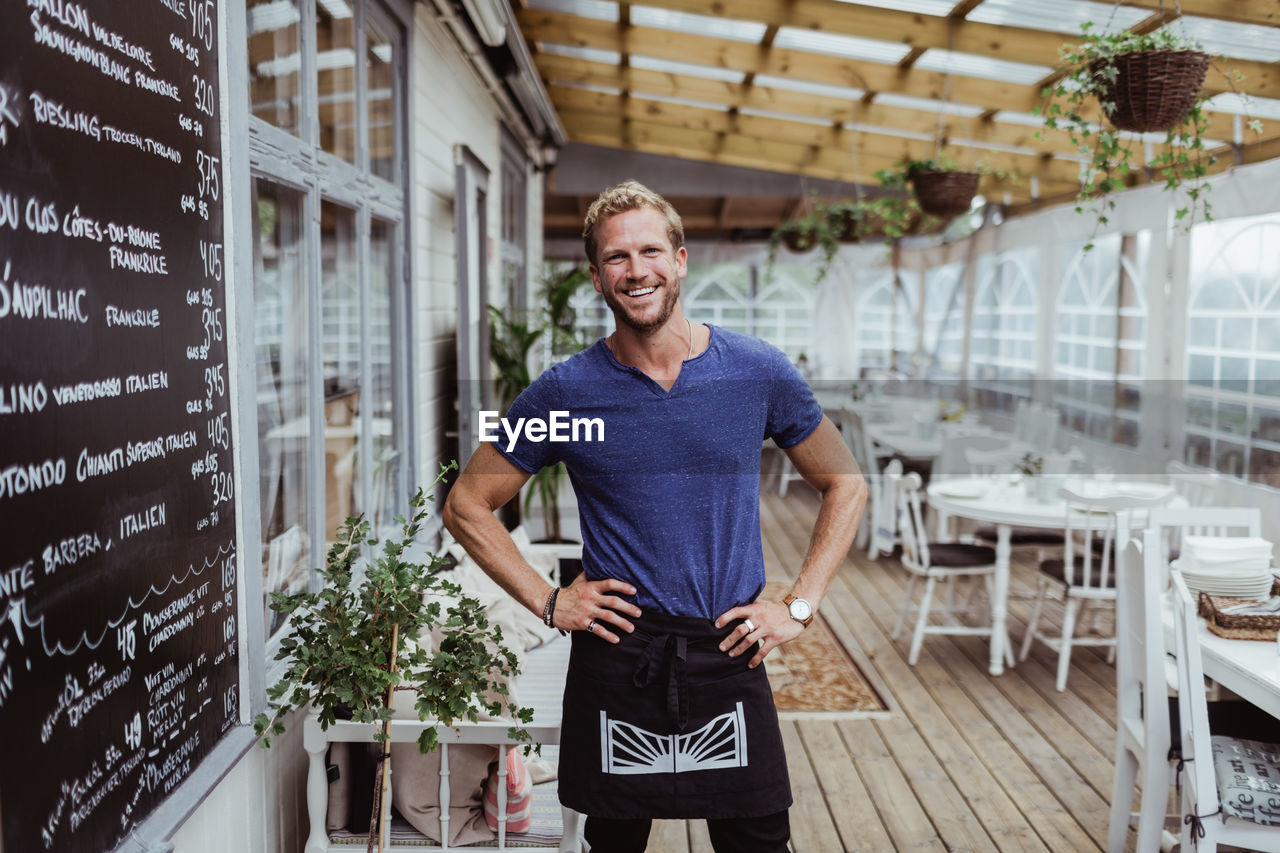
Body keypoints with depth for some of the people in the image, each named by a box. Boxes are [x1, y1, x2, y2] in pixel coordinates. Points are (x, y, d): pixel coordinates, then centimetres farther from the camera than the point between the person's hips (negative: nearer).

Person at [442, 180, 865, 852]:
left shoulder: (759, 374, -2)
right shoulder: (564, 391, -4)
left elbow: (846, 485, 9)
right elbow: (467, 505, 5)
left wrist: (799, 608, 1)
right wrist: (547, 602, -3)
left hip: (730, 656, 0)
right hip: (614, 662, 0)